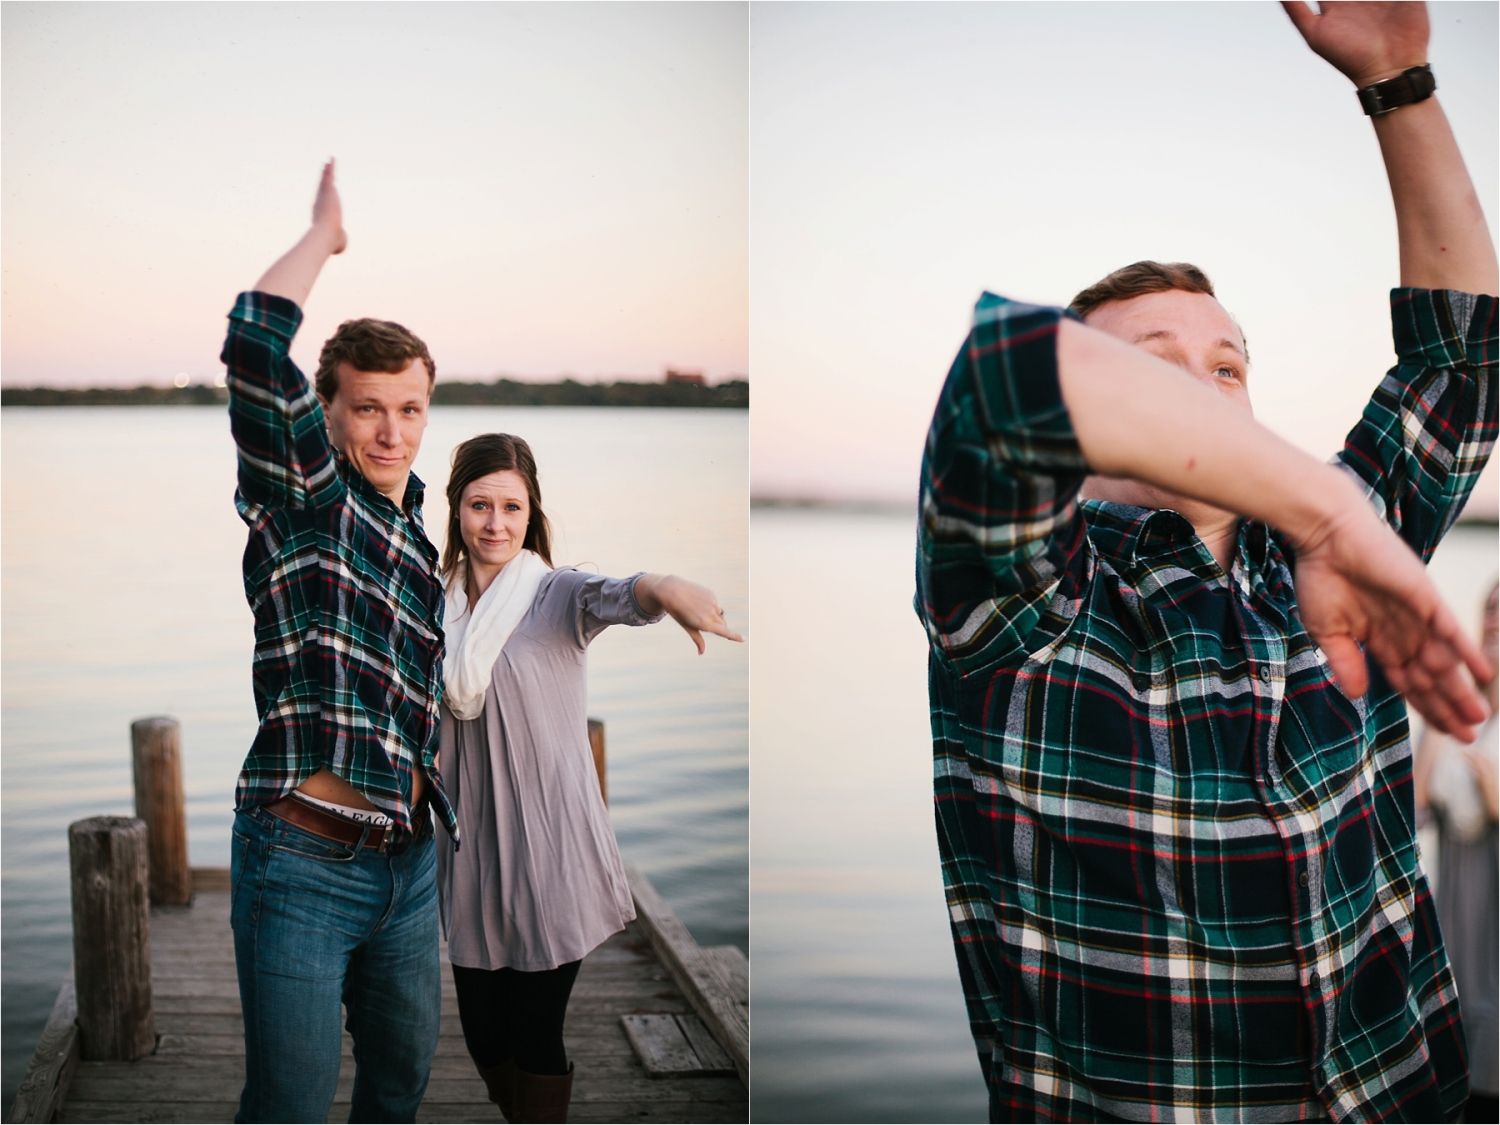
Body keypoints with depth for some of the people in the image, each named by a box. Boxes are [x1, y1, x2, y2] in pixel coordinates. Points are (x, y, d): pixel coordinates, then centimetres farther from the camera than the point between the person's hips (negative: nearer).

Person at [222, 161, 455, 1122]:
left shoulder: (415, 533, 14)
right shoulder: (304, 496, -6)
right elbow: (255, 340, -23)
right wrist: (326, 231, -10)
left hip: (408, 860, 7)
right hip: (305, 861, -7)